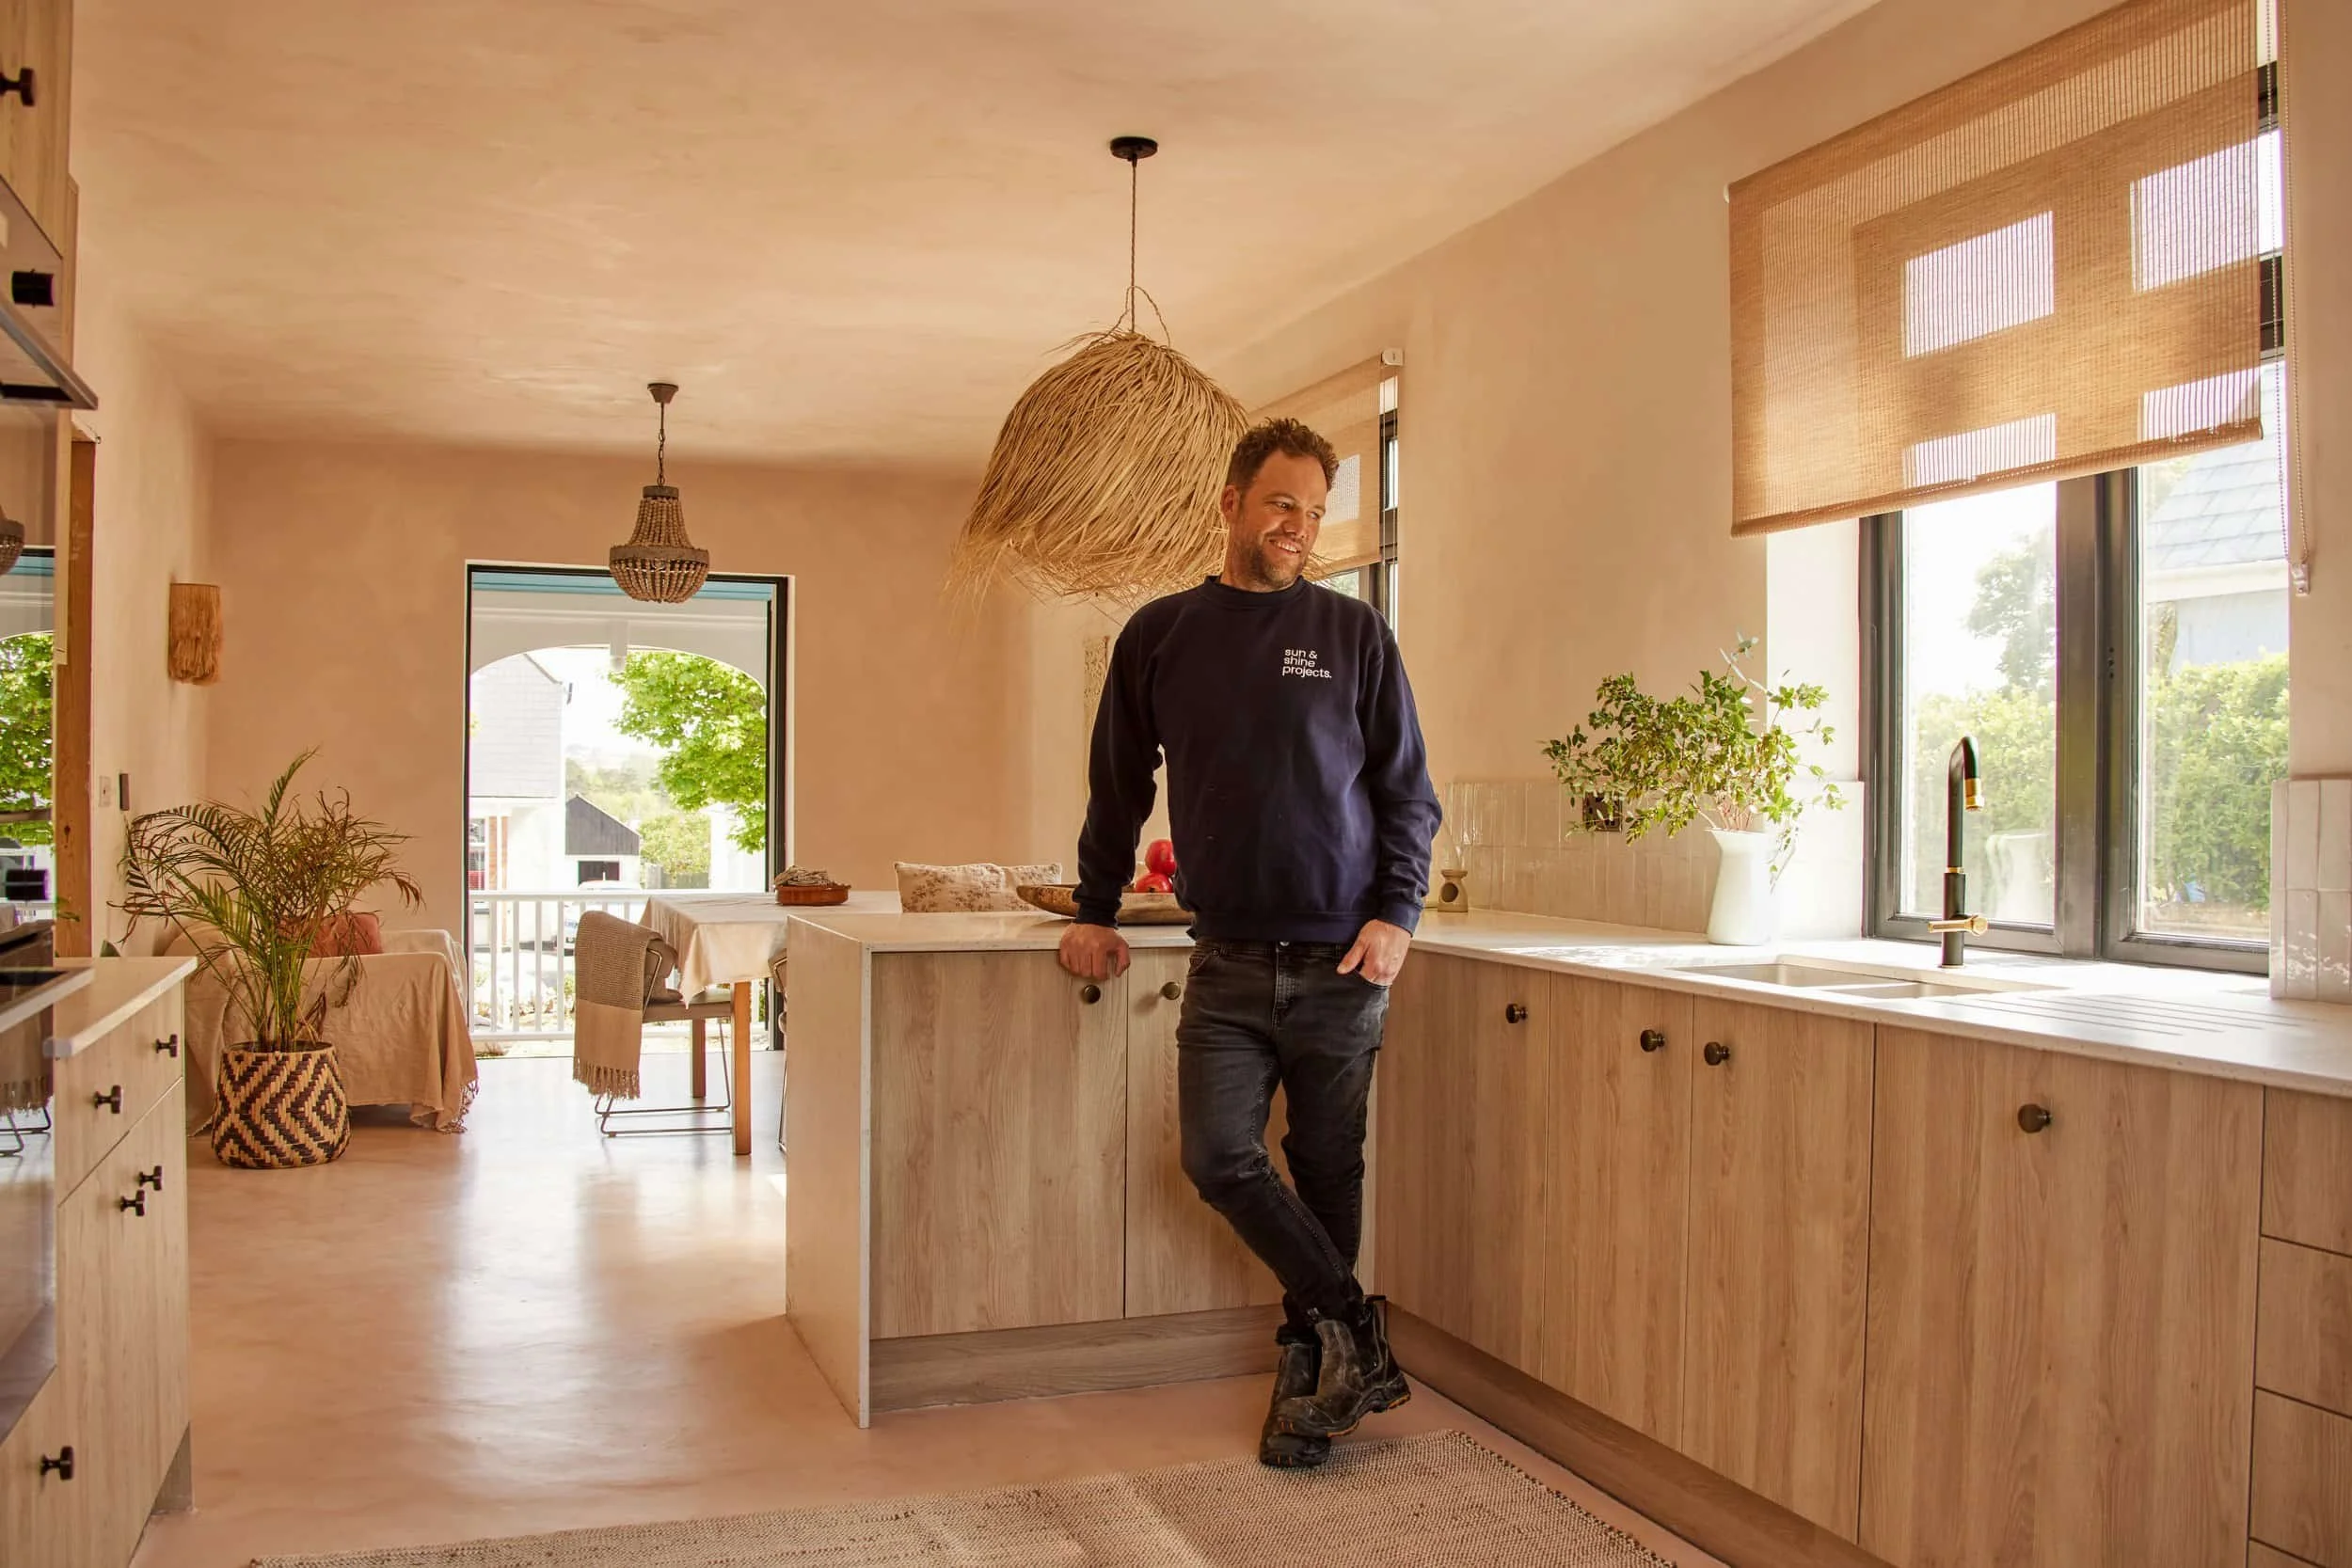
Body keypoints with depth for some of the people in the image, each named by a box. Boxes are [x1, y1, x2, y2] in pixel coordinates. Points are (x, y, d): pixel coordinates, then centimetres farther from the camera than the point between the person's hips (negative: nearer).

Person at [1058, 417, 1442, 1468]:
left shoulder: (1352, 633, 3)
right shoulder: (1160, 635, 7)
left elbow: (1408, 791, 5)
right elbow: (1118, 787, 14)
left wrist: (1397, 913, -7)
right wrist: (1095, 910, 9)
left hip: (1340, 960, -1)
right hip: (1227, 961, 1)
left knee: (1326, 1172, 6)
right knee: (1219, 1157, -9)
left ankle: (1308, 1370, 24)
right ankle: (1355, 1333, 8)